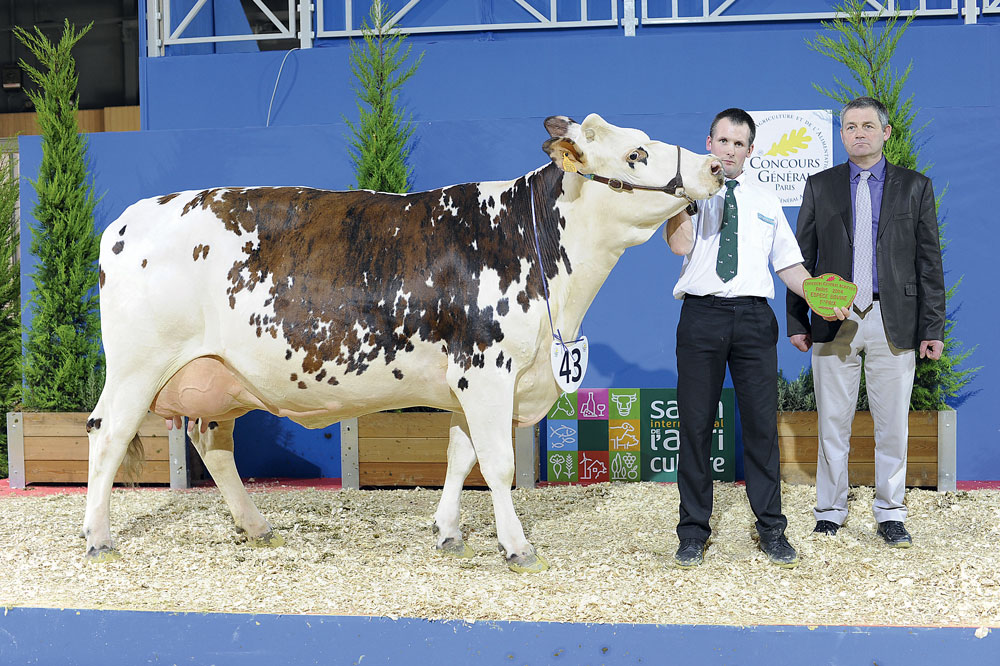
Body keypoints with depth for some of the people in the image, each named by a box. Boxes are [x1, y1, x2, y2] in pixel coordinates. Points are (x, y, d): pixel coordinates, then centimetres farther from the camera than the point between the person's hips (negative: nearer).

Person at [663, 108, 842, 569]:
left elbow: (789, 266, 14)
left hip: (754, 317, 2)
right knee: (696, 423, 1)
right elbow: (678, 243, -9)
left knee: (761, 423, 2)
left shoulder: (766, 203, 19)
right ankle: (693, 533, 10)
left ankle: (771, 531, 9)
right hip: (702, 312, -2)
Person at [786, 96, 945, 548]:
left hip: (893, 322, 0)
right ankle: (830, 511, 15)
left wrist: (932, 328, -1)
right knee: (832, 423, 4)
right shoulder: (820, 186, 10)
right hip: (834, 321, 0)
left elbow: (929, 261, 5)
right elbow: (802, 257, 9)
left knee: (892, 424, 4)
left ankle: (890, 514, 16)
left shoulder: (914, 187, 8)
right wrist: (797, 320, 3)